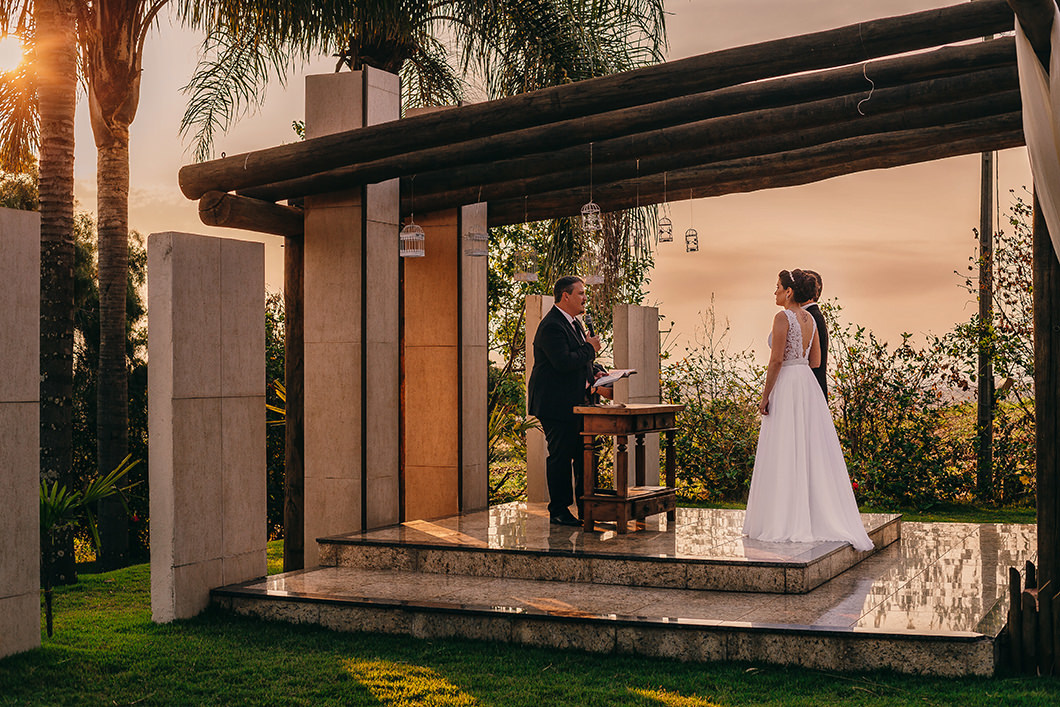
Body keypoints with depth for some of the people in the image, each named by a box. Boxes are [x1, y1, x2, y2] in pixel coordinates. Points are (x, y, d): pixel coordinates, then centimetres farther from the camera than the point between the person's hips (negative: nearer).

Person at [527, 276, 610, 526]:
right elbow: (563, 362, -28)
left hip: (575, 403, 10)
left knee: (584, 454, 12)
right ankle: (558, 510, 6)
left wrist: (596, 375, 6)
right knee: (561, 456, -3)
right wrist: (590, 348, -14)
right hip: (556, 405, -10)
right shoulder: (551, 326, -17)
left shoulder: (574, 323, 16)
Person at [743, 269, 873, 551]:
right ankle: (819, 516, 13)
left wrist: (765, 396, -12)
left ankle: (787, 521, -1)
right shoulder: (810, 319, 12)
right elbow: (815, 359, 14)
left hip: (786, 387, -8)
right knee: (812, 450, 10)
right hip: (809, 385, 8)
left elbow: (776, 360, -17)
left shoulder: (783, 317, -12)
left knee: (785, 454, -3)